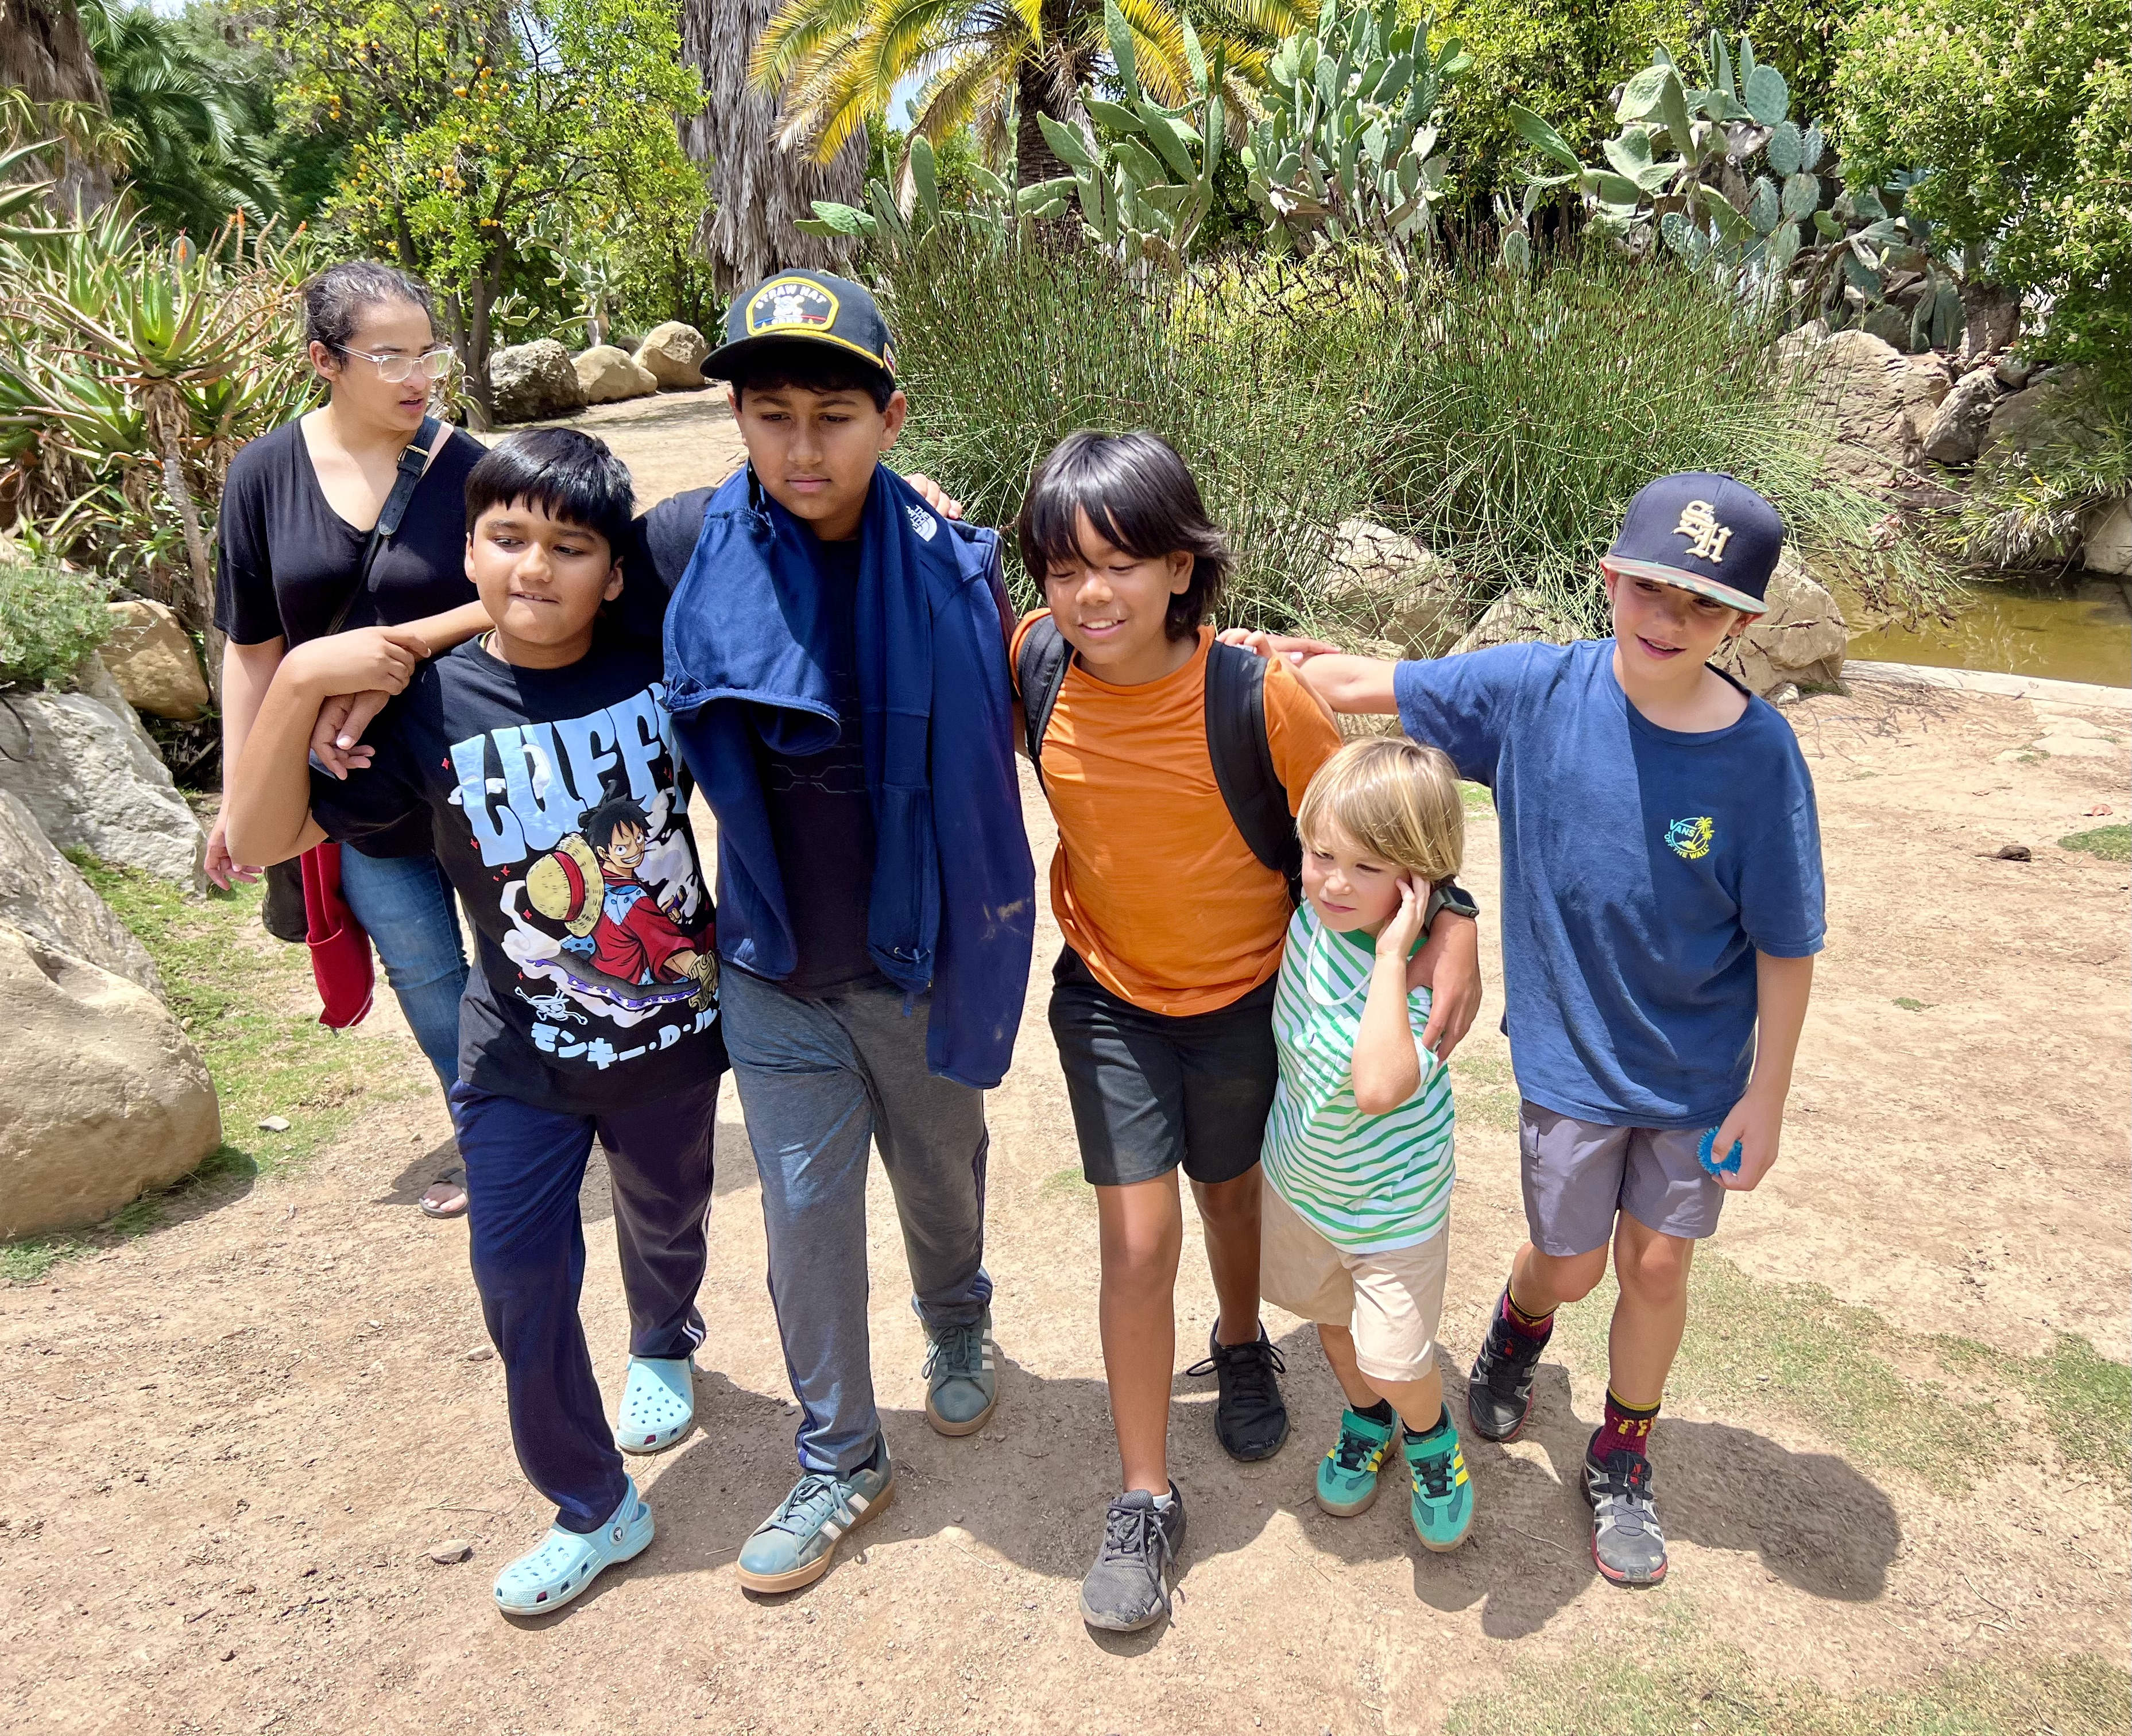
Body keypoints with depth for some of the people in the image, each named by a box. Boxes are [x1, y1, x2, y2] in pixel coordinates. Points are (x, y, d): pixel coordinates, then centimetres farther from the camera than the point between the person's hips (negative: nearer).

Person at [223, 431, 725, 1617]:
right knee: (521, 1279, 1)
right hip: (523, 1058, -1)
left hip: (674, 1035, 1)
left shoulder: (660, 671, -12)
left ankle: (664, 1346, 60)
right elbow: (264, 838, -15)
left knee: (668, 1220, 24)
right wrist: (299, 684, -26)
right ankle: (593, 1512, 25)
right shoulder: (430, 709, -13)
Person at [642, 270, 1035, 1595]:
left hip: (921, 955, 0)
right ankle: (841, 1460, 33)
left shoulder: (951, 563, -14)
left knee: (942, 1170, 21)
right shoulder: (693, 546, -12)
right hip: (777, 965, 1)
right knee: (806, 1212, 11)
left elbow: (1018, 722, 1)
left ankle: (959, 1322, 55)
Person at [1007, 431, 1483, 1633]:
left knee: (1231, 1192, 22)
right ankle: (1147, 1501, 19)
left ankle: (1243, 1345, 55)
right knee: (1139, 1238, 1)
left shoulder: (1259, 695, -26)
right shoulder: (1038, 663, -17)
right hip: (1108, 994, 1)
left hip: (1243, 993, -1)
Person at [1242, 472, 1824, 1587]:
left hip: (1700, 1071, 0)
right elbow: (1362, 685, -5)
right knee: (1570, 1267, 13)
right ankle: (1518, 1331, 51)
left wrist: (1765, 1097, -6)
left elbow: (1785, 943, -10)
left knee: (1656, 1264, 13)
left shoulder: (1760, 755, -18)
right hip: (1571, 1054, 0)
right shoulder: (1536, 691, -16)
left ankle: (1621, 1465, 39)